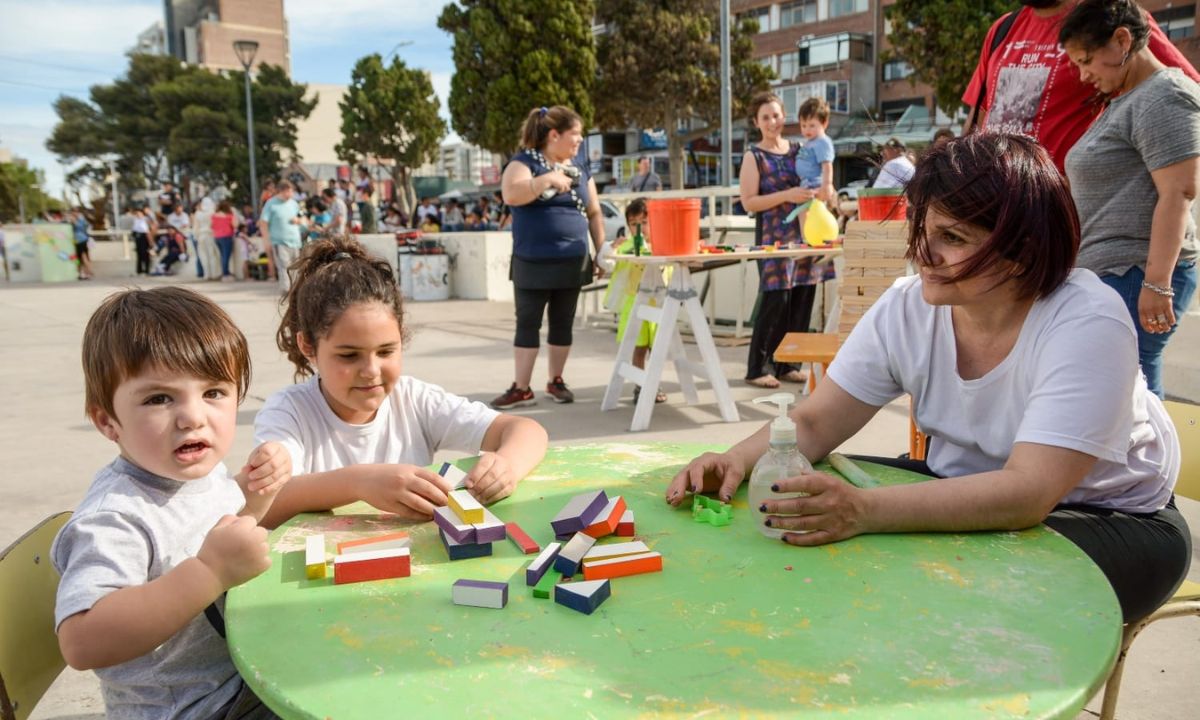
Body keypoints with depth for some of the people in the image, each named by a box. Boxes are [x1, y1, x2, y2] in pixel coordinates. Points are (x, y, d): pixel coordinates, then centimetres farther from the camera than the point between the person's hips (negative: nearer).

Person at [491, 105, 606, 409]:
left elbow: (594, 212, 14)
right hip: (533, 262, -4)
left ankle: (556, 381, 22)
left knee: (563, 324, 9)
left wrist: (602, 251, 8)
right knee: (527, 324, 1)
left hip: (572, 261, 4)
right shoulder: (525, 161, -4)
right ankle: (521, 388, 8)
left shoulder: (580, 166, 11)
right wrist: (547, 179, -30)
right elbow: (510, 195, -23)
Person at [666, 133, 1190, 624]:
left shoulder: (1087, 325, -27)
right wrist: (738, 460, -31)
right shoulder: (908, 307, -12)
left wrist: (865, 510, -49)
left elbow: (1028, 493, -38)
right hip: (961, 489, 5)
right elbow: (814, 423, -10)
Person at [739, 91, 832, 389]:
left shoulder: (798, 150, 13)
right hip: (774, 236, -5)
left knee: (802, 300, 3)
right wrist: (787, 196, -18)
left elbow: (814, 184, 26)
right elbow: (749, 202, -8)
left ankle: (787, 364, 15)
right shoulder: (754, 156, -1)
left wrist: (819, 193, 3)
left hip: (805, 232, 5)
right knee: (776, 301, -9)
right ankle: (756, 369, 2)